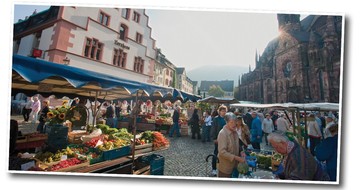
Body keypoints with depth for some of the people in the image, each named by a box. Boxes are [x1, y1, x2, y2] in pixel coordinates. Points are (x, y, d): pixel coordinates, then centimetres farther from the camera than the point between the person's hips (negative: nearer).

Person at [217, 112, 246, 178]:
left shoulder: (235, 132, 5)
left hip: (234, 165, 7)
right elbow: (222, 152, -26)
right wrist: (237, 158, -26)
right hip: (225, 167, -7)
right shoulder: (222, 133, -21)